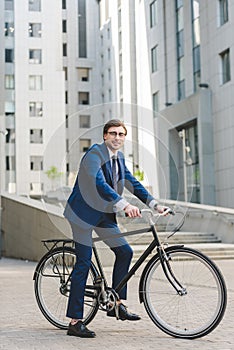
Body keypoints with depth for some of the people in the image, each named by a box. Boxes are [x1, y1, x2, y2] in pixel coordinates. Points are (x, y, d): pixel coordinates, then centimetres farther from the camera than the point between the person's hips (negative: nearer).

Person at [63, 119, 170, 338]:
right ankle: (75, 322, -5)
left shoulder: (119, 158, 9)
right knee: (84, 262, -9)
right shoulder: (94, 154, -17)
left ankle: (117, 304, 16)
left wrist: (154, 204, 0)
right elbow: (100, 184, -32)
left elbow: (132, 183, 11)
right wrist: (124, 205, -43)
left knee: (125, 252, 4)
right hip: (84, 212, -8)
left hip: (103, 213, 8)